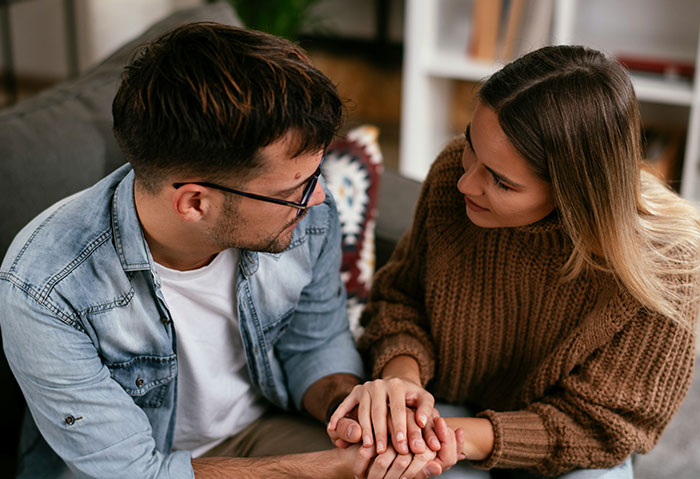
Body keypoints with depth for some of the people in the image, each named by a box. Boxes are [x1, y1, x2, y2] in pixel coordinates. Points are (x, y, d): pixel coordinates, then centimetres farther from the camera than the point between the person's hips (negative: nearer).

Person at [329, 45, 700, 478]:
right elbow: (402, 295, -2)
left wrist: (467, 437, -31)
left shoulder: (664, 262, -27)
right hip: (444, 406, 0)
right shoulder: (452, 173, -19)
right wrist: (401, 371, -24)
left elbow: (600, 422, -17)